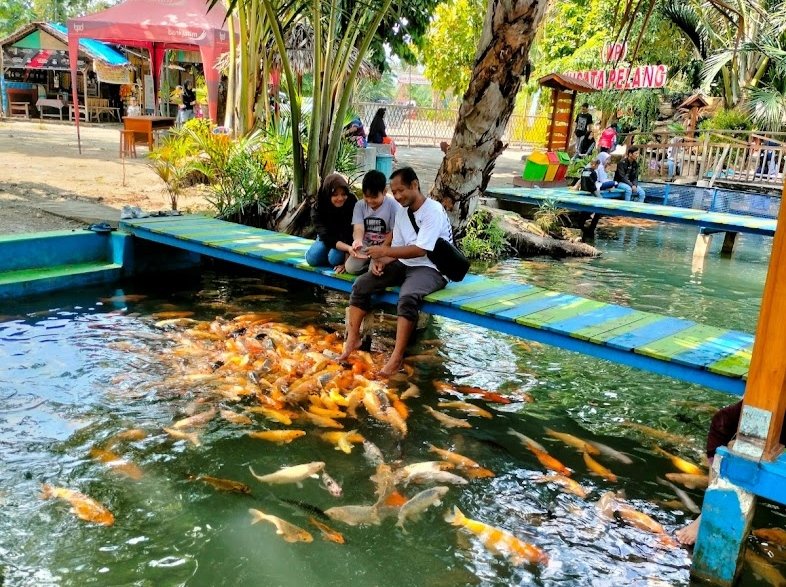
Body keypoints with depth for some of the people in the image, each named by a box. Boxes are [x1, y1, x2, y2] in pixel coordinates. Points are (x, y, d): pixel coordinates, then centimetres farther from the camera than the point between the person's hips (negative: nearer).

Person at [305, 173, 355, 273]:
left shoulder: (352, 203, -28)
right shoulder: (317, 210, -25)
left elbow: (352, 233, -27)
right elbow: (327, 238, -34)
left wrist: (346, 261, -33)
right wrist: (348, 248, -52)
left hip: (346, 240, -2)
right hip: (327, 239, 2)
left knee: (335, 259, -30)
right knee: (312, 258, -22)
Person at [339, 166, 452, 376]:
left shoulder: (433, 210, -15)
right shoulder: (402, 211, 10)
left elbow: (420, 250, -22)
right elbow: (397, 247, 11)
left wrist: (384, 251, -22)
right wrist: (381, 261, -9)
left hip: (430, 269, -8)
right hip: (405, 264, 8)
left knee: (408, 297, -38)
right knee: (361, 285, -7)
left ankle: (397, 358, -33)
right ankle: (352, 339, 2)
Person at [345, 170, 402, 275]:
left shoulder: (393, 205, -11)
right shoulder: (360, 205, -2)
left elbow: (394, 233, -9)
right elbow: (358, 227, -14)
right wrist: (358, 241, -38)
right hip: (365, 246, 4)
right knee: (350, 268, -18)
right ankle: (369, 262, 7)